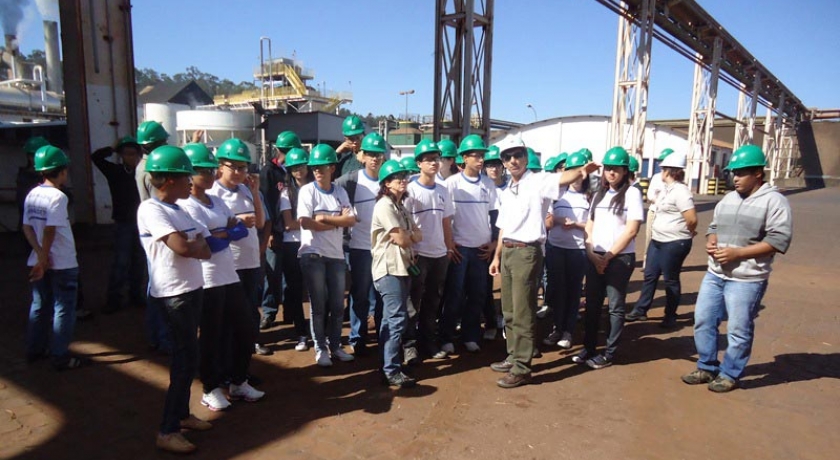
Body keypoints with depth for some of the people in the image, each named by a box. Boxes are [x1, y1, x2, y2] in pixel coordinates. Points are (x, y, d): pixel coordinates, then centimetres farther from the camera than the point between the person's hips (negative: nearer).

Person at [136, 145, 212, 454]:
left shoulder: (179, 210, 12)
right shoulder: (150, 209, -15)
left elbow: (205, 251, 9)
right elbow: (182, 248, -25)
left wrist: (191, 244, -10)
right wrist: (198, 243, -6)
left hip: (192, 290, 9)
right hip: (172, 295, -9)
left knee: (185, 357, 18)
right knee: (187, 360, -4)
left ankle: (182, 414, 33)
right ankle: (167, 431, 7)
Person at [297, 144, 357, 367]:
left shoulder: (340, 192, 7)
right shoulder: (307, 190, -4)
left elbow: (351, 220, -4)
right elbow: (305, 223, -16)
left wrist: (324, 218, -14)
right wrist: (338, 221, -10)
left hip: (336, 255, 4)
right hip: (313, 254, -4)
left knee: (338, 304, 9)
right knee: (318, 305, 3)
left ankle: (335, 346, 23)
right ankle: (320, 348, 16)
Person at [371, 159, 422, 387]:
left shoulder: (401, 207, 17)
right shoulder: (384, 205, -12)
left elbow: (418, 236, 9)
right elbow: (402, 239, -17)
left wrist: (407, 235, -10)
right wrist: (411, 235, 4)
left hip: (402, 267, 10)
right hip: (389, 269, -10)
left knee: (390, 318, 15)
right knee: (397, 318, -12)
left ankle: (388, 364, 24)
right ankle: (392, 371, -6)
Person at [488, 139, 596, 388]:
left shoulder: (538, 182, -9)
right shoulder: (507, 191, 14)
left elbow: (562, 179, -31)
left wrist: (581, 171, -51)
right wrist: (497, 256, 19)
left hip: (527, 252, -8)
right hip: (507, 252, 8)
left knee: (523, 314, -2)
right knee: (509, 311, 17)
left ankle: (522, 368, 8)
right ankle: (513, 356, 32)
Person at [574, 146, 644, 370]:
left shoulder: (632, 193, -5)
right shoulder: (599, 194, 12)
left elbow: (631, 230, -12)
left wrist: (608, 256, -12)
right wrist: (591, 252, -4)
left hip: (620, 258, -5)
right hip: (594, 258, 6)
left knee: (616, 307, 3)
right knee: (592, 305, 10)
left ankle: (609, 353, 12)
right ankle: (589, 348, 21)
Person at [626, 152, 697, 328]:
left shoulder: (680, 191, -19)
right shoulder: (666, 189, 11)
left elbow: (692, 219, -24)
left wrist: (687, 233, -6)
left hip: (674, 243, -9)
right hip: (657, 241, 9)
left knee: (670, 280, 4)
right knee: (650, 275, 13)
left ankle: (670, 317, 19)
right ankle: (641, 310, 23)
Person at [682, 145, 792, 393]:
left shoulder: (774, 201, -9)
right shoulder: (728, 199, 12)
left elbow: (779, 240, -15)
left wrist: (737, 253, -20)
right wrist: (710, 242, -2)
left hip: (746, 279, -7)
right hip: (715, 274, 7)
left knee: (739, 331, 3)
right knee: (703, 321, 11)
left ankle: (729, 375, 20)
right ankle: (707, 368, 26)